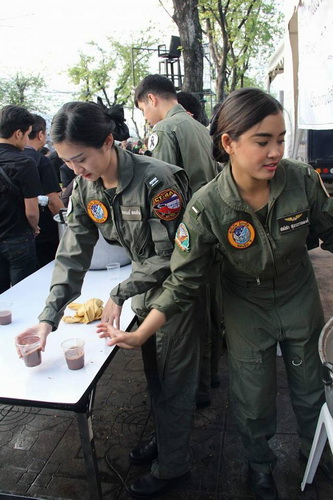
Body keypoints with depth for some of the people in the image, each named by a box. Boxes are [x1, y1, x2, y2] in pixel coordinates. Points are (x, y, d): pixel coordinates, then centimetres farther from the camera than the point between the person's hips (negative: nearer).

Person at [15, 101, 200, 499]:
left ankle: (171, 466, 33)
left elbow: (170, 255, -22)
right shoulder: (85, 188, -7)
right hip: (144, 290, 6)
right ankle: (164, 439, 48)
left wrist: (120, 294, -17)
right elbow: (72, 255, -7)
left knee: (172, 381, 10)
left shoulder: (157, 179, -27)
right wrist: (49, 317, -14)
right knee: (154, 374, 21)